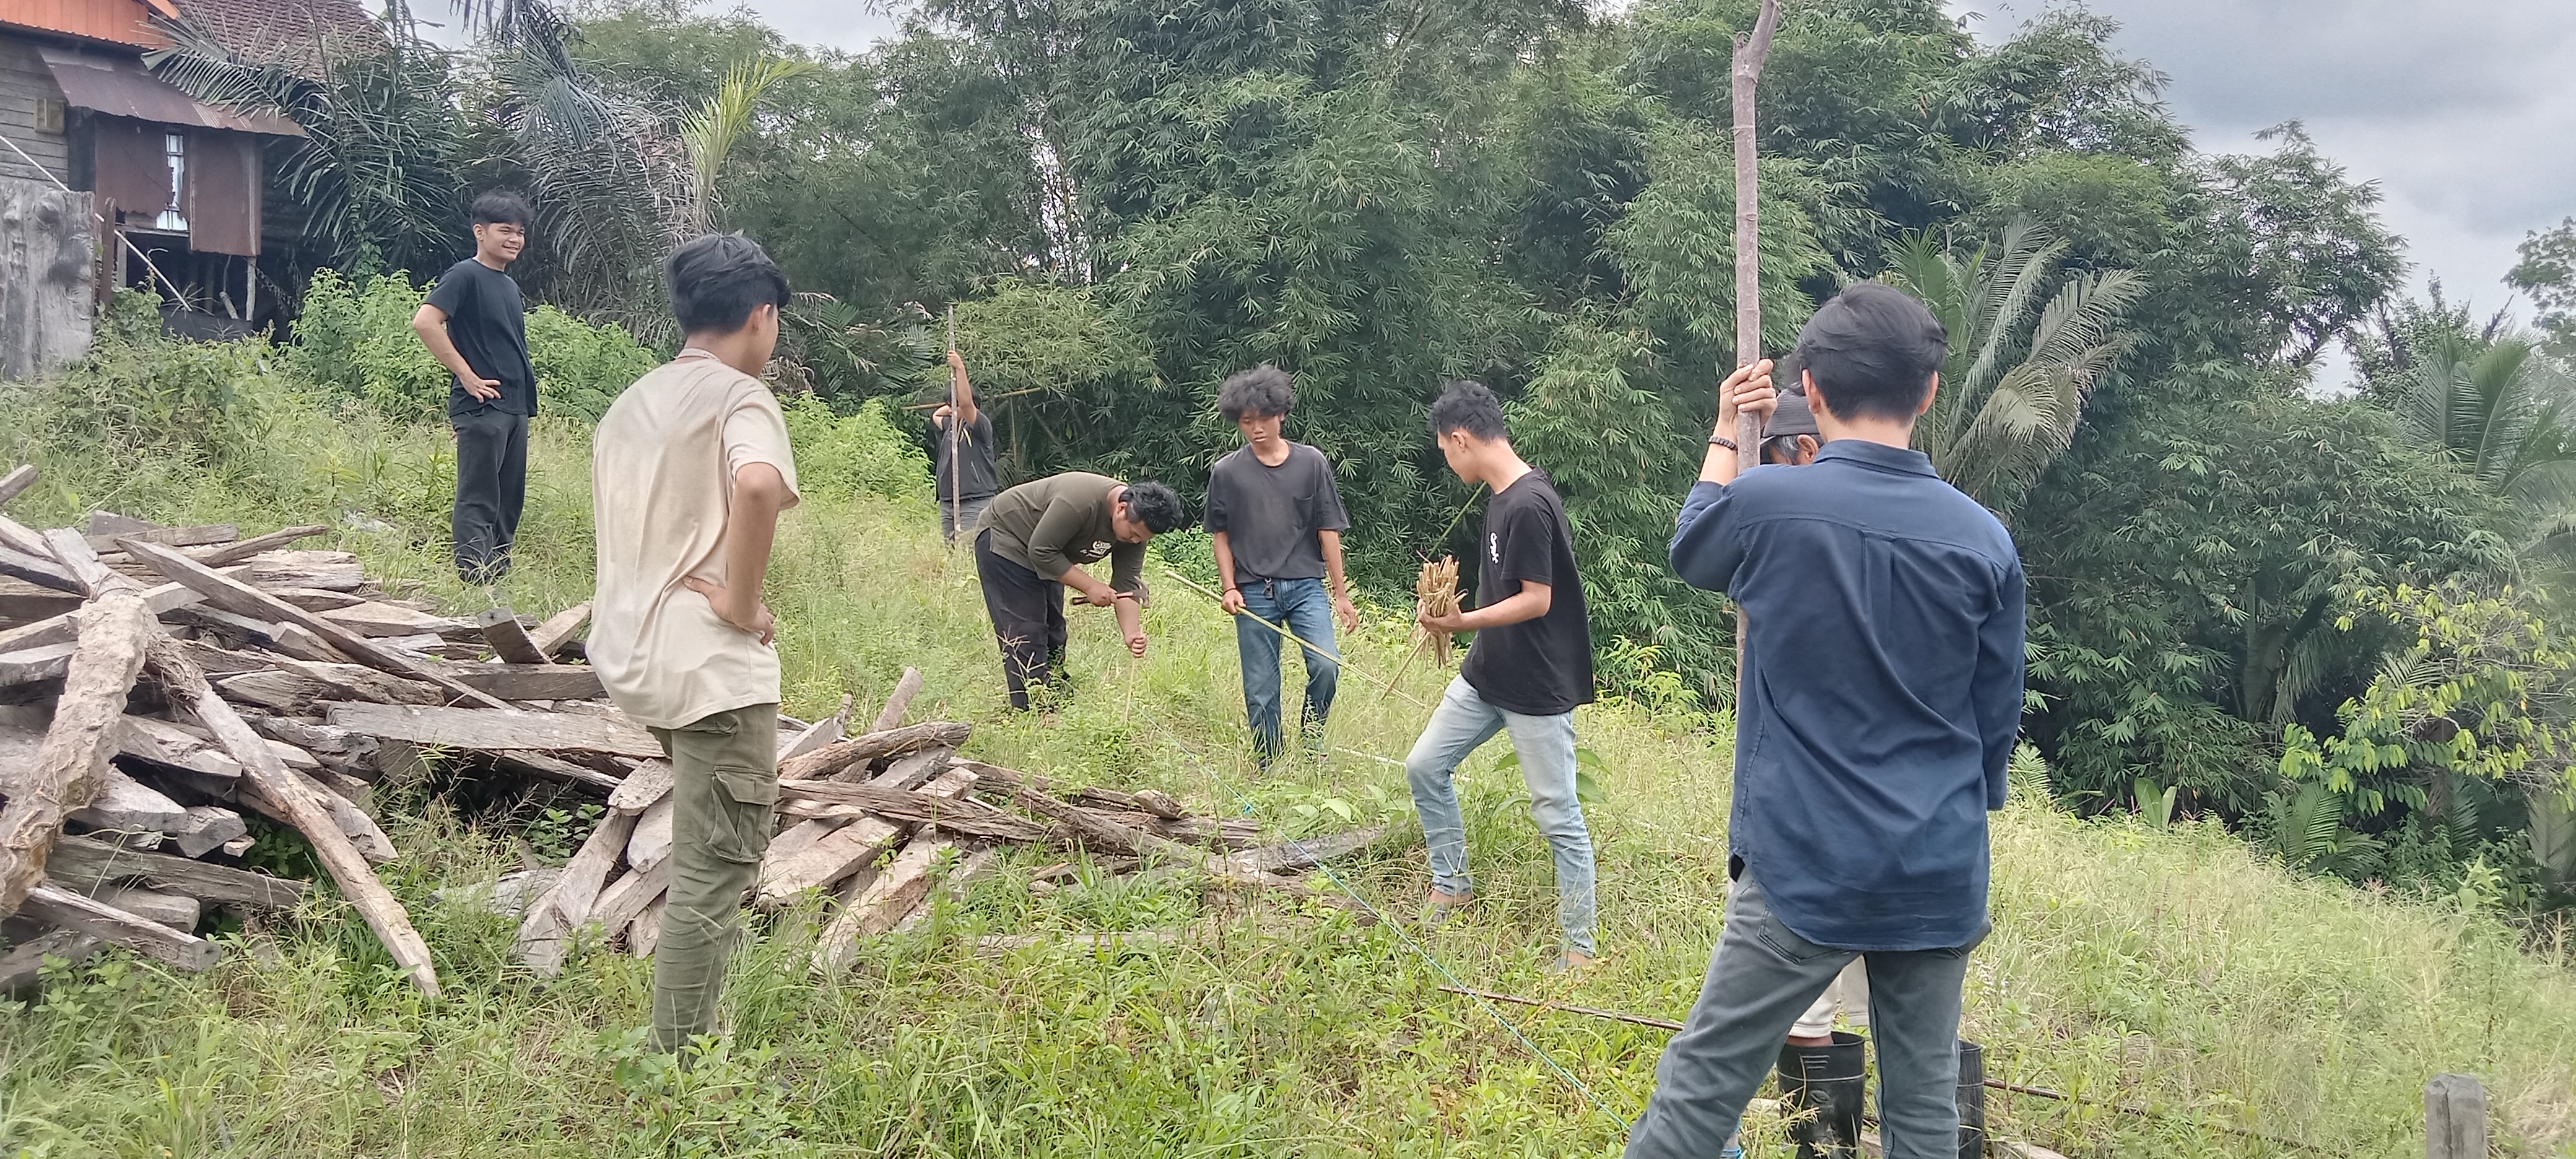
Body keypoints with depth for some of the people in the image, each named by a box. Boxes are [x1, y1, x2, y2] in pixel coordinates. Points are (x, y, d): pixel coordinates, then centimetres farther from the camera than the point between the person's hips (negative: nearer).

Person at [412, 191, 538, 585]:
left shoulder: (509, 285, 19)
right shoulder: (466, 276, -7)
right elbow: (424, 321, -20)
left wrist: (526, 397, 17)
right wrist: (467, 375, -18)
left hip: (515, 406, 9)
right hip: (481, 406, -9)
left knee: (509, 501, 11)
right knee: (478, 502, -8)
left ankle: (499, 578, 19)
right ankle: (475, 583, -9)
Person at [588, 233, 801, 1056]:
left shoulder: (630, 404, 16)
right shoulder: (739, 397, -11)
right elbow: (756, 485, -34)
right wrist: (741, 601, -22)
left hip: (636, 652, 9)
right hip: (714, 664, -9)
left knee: (706, 853, 26)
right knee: (715, 871, -2)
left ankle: (685, 1039, 35)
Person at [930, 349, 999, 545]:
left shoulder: (981, 425, -7)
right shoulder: (950, 425, 18)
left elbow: (966, 403, -24)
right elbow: (936, 415, 39)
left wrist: (960, 369, -23)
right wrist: (951, 406, 25)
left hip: (975, 504, -8)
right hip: (947, 504, 8)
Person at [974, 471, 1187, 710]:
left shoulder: (1136, 523, -13)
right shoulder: (1080, 502, -37)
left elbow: (1127, 584, -11)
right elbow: (1041, 551, -31)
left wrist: (1132, 633, -25)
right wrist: (1090, 586, -28)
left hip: (1044, 553, 8)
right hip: (1003, 540, -8)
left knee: (1053, 635, 10)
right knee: (1026, 636, -12)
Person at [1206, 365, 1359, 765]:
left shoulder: (1311, 463, 2)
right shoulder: (1227, 472, 2)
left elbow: (1328, 531, 3)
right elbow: (1221, 535, 9)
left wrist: (1341, 594, 3)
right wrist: (1230, 588, -1)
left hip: (1306, 585, 0)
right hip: (1254, 592, 0)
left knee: (1326, 665, -17)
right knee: (1260, 690, 3)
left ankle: (1311, 735, 9)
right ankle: (1268, 769, 17)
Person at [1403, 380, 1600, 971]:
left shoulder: (1530, 506, -23)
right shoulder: (1503, 496, 6)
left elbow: (1537, 600, -23)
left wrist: (1463, 621, -24)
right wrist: (1458, 615, 19)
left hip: (1539, 689, -10)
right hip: (1487, 677, 10)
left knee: (1558, 815, -1)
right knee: (1425, 767, 13)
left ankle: (1580, 947, 8)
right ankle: (1452, 885, 28)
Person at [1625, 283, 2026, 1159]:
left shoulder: (1766, 504, -11)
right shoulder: (1985, 541, -3)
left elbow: (1690, 551, 14)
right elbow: (1997, 722, 8)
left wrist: (1726, 435, 29)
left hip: (1804, 871, -3)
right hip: (1940, 880, 3)